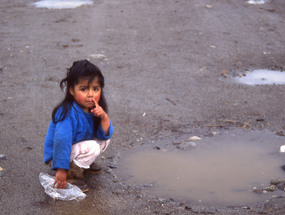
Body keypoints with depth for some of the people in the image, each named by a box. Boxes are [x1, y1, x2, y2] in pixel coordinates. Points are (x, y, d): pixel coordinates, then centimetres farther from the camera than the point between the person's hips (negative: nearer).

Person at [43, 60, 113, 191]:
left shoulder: (93, 108, -4)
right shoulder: (68, 113, -29)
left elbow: (105, 135, -4)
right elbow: (62, 141, -34)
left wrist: (104, 117, -23)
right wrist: (61, 169, -36)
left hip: (76, 147, 8)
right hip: (57, 156, -8)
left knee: (105, 140, 0)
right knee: (92, 147, -25)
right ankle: (72, 172, -11)